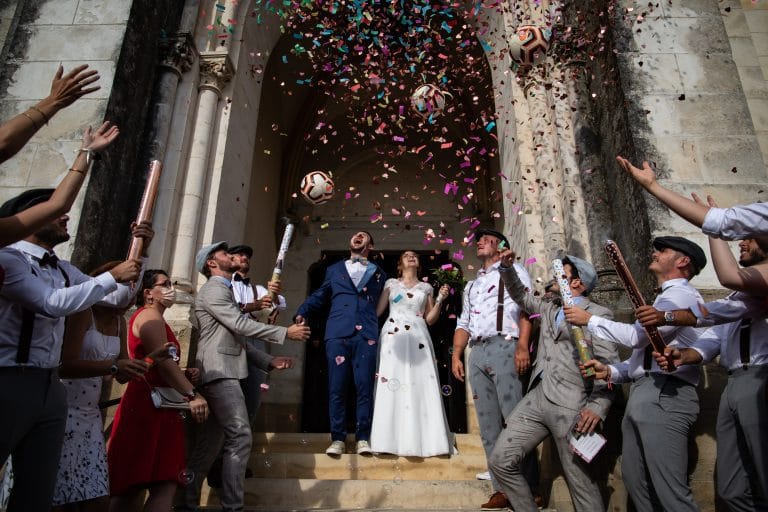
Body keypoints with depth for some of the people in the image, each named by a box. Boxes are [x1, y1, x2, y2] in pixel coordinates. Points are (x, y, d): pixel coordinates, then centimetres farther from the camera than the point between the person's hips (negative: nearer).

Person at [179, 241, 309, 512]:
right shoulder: (213, 289, -6)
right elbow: (241, 324, -19)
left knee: (211, 442, 12)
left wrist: (269, 360, 12)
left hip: (224, 372, 10)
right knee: (240, 437, -13)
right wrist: (286, 332, -16)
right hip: (219, 371, -10)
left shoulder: (225, 291, 25)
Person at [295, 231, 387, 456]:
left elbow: (383, 304, 15)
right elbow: (319, 296, 17)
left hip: (366, 334, 0)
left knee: (364, 387, -3)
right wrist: (303, 312, 3)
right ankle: (337, 438, 9)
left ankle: (362, 438, 8)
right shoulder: (334, 269, 21)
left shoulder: (378, 273, 19)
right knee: (336, 387, 0)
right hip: (337, 333, 1)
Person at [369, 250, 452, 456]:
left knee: (420, 386, -6)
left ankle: (420, 438, 1)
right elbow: (377, 311, 10)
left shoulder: (426, 287, 16)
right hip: (393, 336, -1)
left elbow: (430, 319, 13)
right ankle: (392, 439, -1)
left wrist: (440, 300, 2)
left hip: (418, 338, 1)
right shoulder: (391, 283, 14)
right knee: (391, 385, -7)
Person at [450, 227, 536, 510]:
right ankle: (502, 489, 10)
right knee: (488, 425, 4)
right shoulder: (471, 285, 28)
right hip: (476, 354, 6)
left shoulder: (513, 270, 10)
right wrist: (456, 355, 9)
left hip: (504, 347, -6)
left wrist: (522, 347, -16)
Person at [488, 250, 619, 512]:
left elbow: (609, 365, -7)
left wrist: (597, 407, -19)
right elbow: (520, 295, 33)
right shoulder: (550, 309, 21)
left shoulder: (598, 315, -1)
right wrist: (507, 267, 17)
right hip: (536, 399, 7)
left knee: (581, 483, 0)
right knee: (500, 461, 3)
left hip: (570, 406, -7)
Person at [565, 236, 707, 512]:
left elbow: (636, 336, -16)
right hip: (642, 394, 10)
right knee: (635, 480, 13)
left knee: (670, 489, -9)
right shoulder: (667, 297, 27)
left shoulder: (681, 294, -5)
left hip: (664, 395, -10)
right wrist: (610, 371, 9)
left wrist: (589, 319, -5)